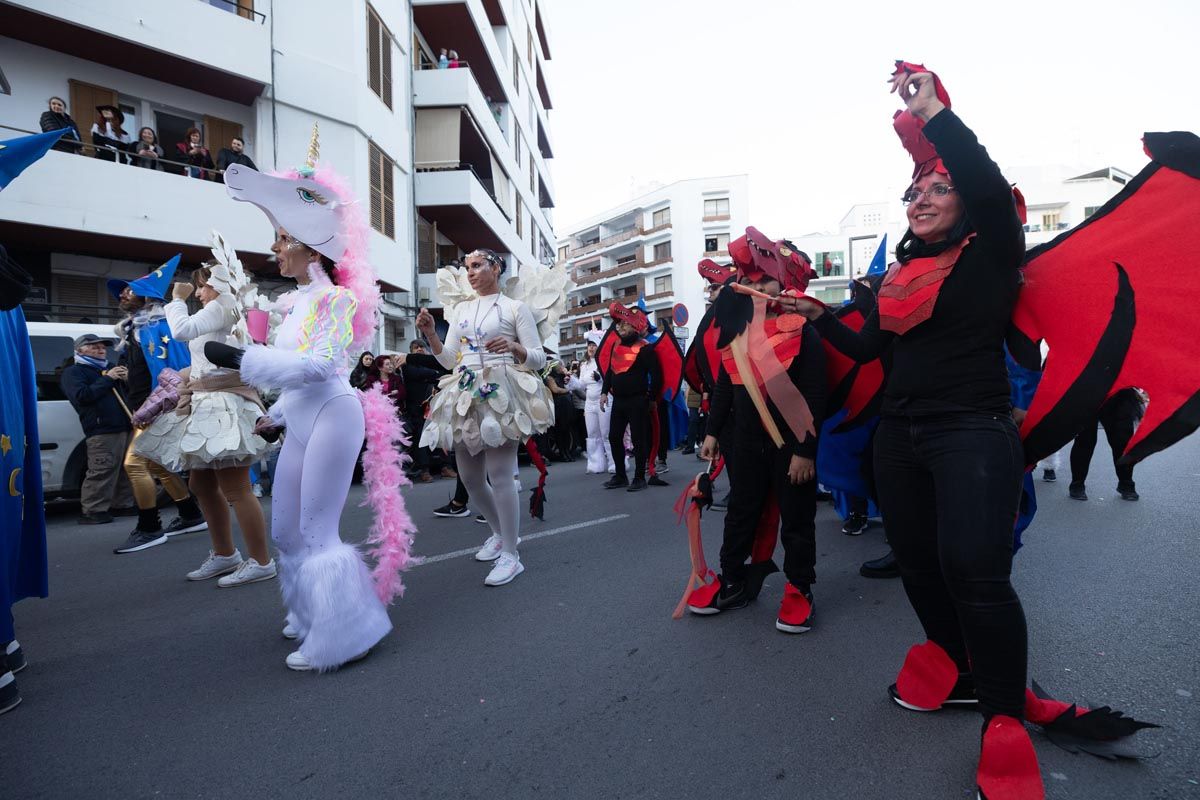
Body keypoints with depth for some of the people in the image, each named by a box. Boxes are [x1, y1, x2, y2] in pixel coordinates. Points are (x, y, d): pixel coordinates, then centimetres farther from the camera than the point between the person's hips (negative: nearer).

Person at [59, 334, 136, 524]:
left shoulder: (110, 368, 27)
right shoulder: (73, 372, 6)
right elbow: (81, 396, -12)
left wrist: (127, 379, 7)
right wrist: (107, 379, -10)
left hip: (125, 427, 7)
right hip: (102, 431, -7)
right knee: (102, 471, -14)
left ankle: (123, 505, 19)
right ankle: (92, 511, -9)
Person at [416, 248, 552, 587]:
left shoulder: (515, 307, 3)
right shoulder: (461, 310, 18)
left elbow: (539, 358, -1)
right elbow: (448, 359, 14)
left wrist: (515, 347, -19)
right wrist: (430, 334, -1)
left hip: (501, 394, -6)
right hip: (466, 396, 6)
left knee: (500, 476, -12)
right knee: (469, 478, 10)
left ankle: (511, 555, -1)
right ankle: (499, 532, 33)